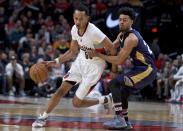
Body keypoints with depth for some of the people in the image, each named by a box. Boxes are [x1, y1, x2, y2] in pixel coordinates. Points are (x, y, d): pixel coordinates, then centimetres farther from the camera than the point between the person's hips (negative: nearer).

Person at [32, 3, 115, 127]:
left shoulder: (94, 32, -31)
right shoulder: (74, 29, -8)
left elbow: (112, 49, -22)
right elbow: (73, 52, 8)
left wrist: (115, 70, -16)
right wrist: (55, 62, 0)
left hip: (94, 66, -6)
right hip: (81, 61, 6)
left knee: (77, 102, -4)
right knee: (62, 90, 0)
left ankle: (106, 100, 14)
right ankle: (43, 117, 12)